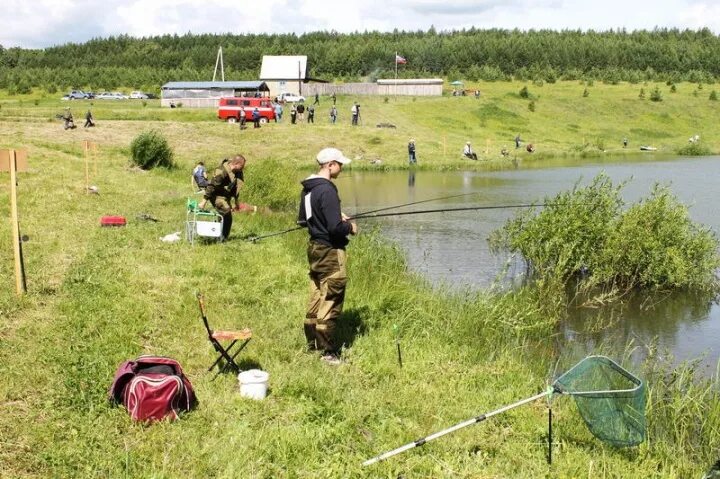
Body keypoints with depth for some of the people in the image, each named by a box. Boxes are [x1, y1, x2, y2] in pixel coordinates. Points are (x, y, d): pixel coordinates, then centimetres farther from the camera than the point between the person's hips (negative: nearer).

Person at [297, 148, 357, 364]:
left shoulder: (308, 188, 7)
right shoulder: (327, 190, -22)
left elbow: (303, 219, 18)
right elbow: (335, 227, -25)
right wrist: (350, 227, -5)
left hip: (315, 247, 10)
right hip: (329, 251, -10)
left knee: (317, 296, 18)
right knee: (331, 301, -2)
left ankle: (313, 342, 28)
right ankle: (328, 351, 3)